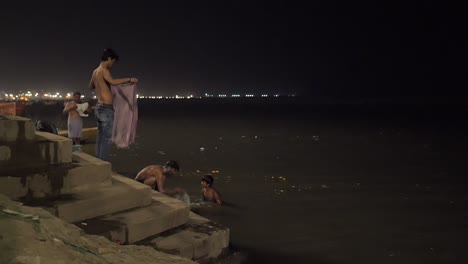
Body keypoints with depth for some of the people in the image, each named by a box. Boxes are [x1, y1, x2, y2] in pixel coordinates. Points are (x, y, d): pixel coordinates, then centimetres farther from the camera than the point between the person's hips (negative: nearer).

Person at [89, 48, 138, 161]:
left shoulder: (95, 71, 16)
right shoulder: (104, 70, -11)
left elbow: (91, 87, 33)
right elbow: (113, 82, -32)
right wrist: (129, 79, -27)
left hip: (99, 107, 9)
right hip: (106, 108, -9)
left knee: (100, 137, 12)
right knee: (106, 139, -7)